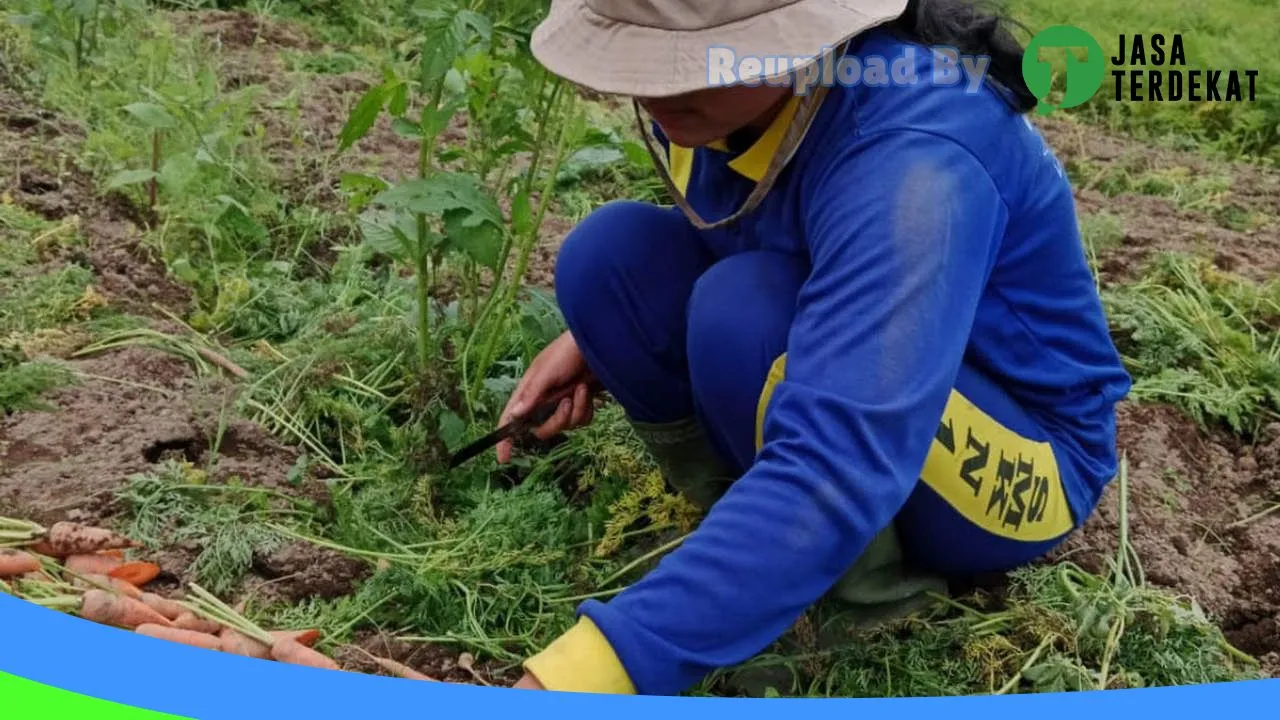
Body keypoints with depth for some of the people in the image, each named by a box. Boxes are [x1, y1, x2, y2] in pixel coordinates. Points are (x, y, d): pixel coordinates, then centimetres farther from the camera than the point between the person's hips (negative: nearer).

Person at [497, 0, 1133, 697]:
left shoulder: (912, 161, -35)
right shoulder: (714, 95, -12)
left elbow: (840, 467, -45)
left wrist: (582, 671, -48)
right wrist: (601, 332, -2)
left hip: (1024, 455, -6)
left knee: (747, 314, -32)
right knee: (610, 252, -13)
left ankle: (875, 578, -9)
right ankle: (741, 519, 0)